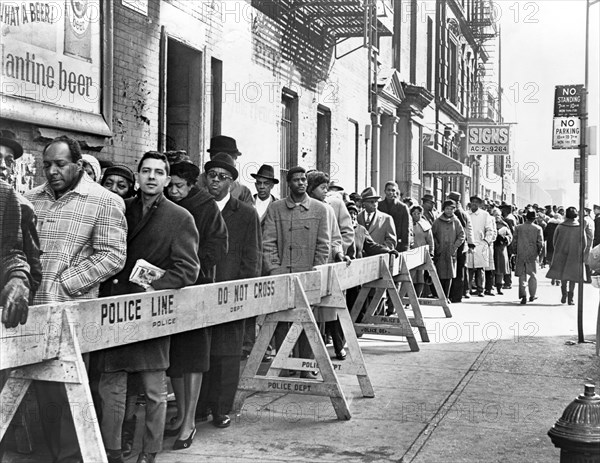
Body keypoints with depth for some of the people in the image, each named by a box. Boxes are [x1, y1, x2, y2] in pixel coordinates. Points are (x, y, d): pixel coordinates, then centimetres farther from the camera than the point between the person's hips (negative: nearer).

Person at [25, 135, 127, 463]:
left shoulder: (105, 203, -2)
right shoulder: (31, 200, 14)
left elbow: (112, 255, -9)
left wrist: (64, 283, -14)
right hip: (32, 311, 5)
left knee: (69, 392, -3)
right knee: (43, 390, 11)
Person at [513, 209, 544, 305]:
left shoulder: (518, 227, -2)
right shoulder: (538, 228, -5)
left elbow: (514, 241, -1)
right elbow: (540, 243, -7)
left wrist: (516, 251, 11)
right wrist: (538, 251, 9)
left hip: (521, 254, 0)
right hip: (533, 255, 0)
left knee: (522, 275, 3)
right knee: (533, 275, 14)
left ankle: (523, 295, -11)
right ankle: (532, 295, 20)